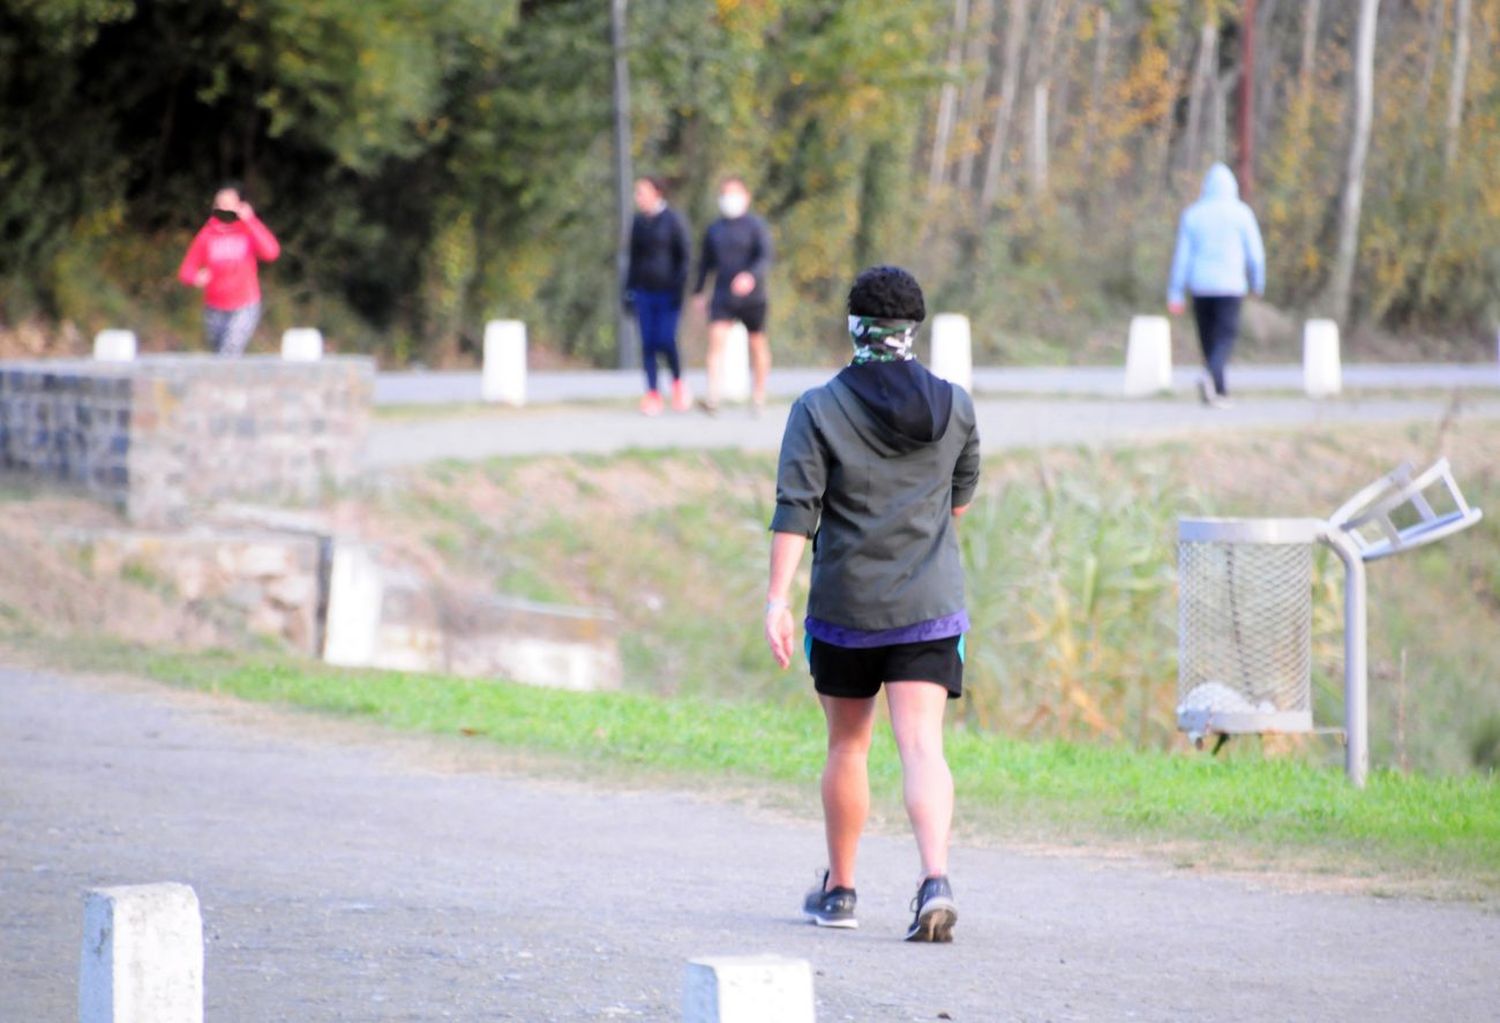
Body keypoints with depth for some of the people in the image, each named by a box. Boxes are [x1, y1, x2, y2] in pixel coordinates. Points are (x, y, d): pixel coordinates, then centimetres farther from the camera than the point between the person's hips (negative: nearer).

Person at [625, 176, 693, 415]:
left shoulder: (673, 220, -4)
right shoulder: (638, 222, 11)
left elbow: (684, 255, -5)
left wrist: (679, 287, -12)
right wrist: (629, 289, 11)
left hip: (667, 293, -5)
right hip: (644, 292, 5)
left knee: (666, 340, -11)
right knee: (648, 343, 0)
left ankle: (678, 382, 15)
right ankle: (653, 395, 5)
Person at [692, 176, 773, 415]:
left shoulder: (756, 226, -2)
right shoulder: (714, 229, 11)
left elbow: (765, 258, -13)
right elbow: (705, 262, 22)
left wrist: (751, 276, -31)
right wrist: (699, 291, 19)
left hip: (751, 296, -2)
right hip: (723, 297, 2)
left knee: (757, 344, 7)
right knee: (716, 339, -15)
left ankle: (760, 395, 24)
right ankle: (713, 397, -25)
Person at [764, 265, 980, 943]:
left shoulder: (818, 411, -6)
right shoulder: (952, 407, 2)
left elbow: (795, 508, -13)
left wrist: (776, 599, -14)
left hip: (844, 607, -1)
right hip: (931, 607, 1)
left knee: (847, 745, 15)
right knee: (922, 745, -6)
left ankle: (838, 892, 26)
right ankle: (936, 880, -27)